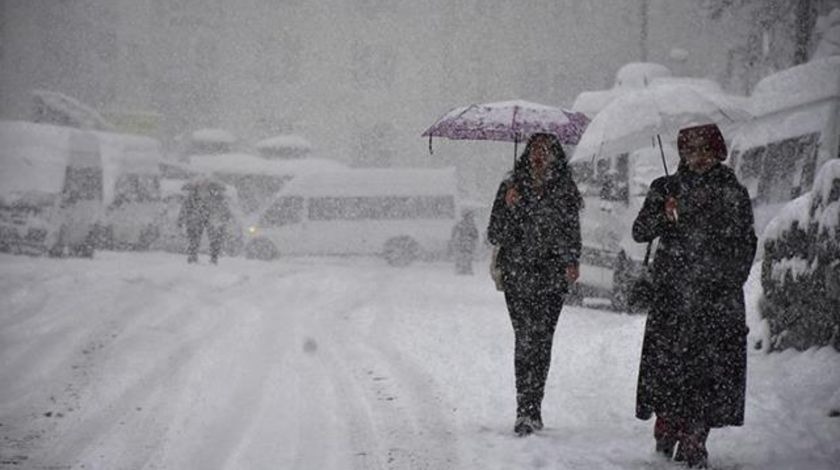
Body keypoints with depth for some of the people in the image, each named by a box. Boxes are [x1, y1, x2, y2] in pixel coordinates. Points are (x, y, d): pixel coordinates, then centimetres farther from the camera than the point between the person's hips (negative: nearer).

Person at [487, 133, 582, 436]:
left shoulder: (565, 191, 9)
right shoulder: (511, 188, 7)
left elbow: (572, 232, 15)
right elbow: (495, 235, 4)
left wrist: (571, 263, -1)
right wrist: (509, 207, -11)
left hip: (551, 277, 1)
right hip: (517, 275, -1)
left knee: (541, 339, -5)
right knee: (526, 338, -11)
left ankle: (530, 411, 3)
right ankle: (528, 411, -10)